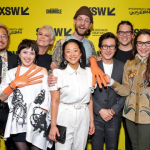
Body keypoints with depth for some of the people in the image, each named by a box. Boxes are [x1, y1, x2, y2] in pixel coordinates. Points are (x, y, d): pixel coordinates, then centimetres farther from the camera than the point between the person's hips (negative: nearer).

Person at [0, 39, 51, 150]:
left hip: (37, 124, -1)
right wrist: (14, 84, -9)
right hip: (17, 124, 2)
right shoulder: (11, 73, 8)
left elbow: (45, 97, 0)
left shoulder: (42, 71, 2)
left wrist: (41, 118, -6)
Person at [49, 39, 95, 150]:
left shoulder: (88, 72, 5)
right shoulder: (58, 73, -6)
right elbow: (55, 101, -7)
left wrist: (91, 121, 9)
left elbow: (90, 99, 10)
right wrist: (53, 125, -9)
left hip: (83, 118, 4)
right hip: (64, 118, -3)